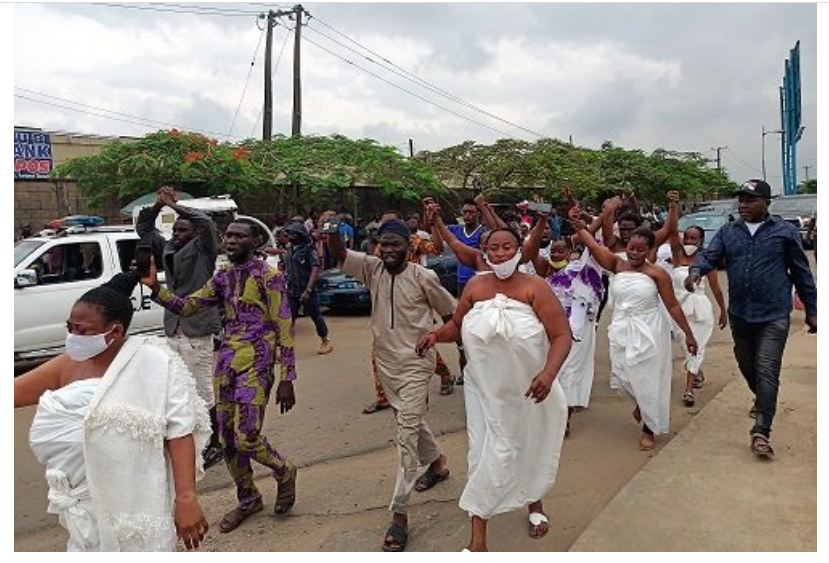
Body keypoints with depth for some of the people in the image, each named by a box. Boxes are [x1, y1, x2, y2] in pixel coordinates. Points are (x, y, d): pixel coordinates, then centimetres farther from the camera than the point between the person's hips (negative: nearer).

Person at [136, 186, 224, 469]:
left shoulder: (202, 250, -5)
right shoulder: (168, 250, 12)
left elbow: (205, 221, -22)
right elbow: (143, 228, 19)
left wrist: (175, 204, -11)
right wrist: (159, 204, 5)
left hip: (197, 334, -7)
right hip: (173, 334, 7)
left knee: (203, 393, 1)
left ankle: (214, 446, 14)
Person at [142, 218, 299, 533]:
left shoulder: (268, 276, -9)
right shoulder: (223, 276, 11)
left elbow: (284, 329, -10)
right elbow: (187, 307, 11)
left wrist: (286, 379, -13)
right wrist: (156, 288, -7)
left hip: (256, 365, -7)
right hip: (225, 363, 7)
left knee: (246, 438, -11)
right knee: (228, 439, 11)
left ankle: (284, 472, 21)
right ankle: (247, 499, 31)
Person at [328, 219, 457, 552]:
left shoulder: (423, 277, -13)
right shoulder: (372, 268, -2)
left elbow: (451, 312, -3)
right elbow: (340, 256, -15)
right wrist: (332, 231, -35)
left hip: (416, 364, -5)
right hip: (385, 362, 6)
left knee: (407, 434, -8)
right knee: (410, 421, 23)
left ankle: (399, 514, -2)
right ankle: (436, 463, 49)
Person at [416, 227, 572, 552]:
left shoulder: (534, 288, -14)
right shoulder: (475, 286, -3)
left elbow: (561, 336, -16)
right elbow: (457, 325, 10)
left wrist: (549, 373, -31)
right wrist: (437, 334, -12)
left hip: (527, 390, -1)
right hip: (486, 389, 2)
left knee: (529, 449, 19)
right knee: (486, 456, 0)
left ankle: (535, 505, 50)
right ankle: (477, 539, 11)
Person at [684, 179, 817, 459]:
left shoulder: (785, 232, -3)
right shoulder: (728, 232, 4)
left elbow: (801, 272, 2)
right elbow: (709, 255, -9)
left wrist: (811, 311, 5)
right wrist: (695, 271, -33)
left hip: (773, 316, -4)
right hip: (739, 314, 4)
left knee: (767, 372, -10)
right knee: (747, 366, 21)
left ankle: (761, 433, -8)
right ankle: (762, 401, 50)